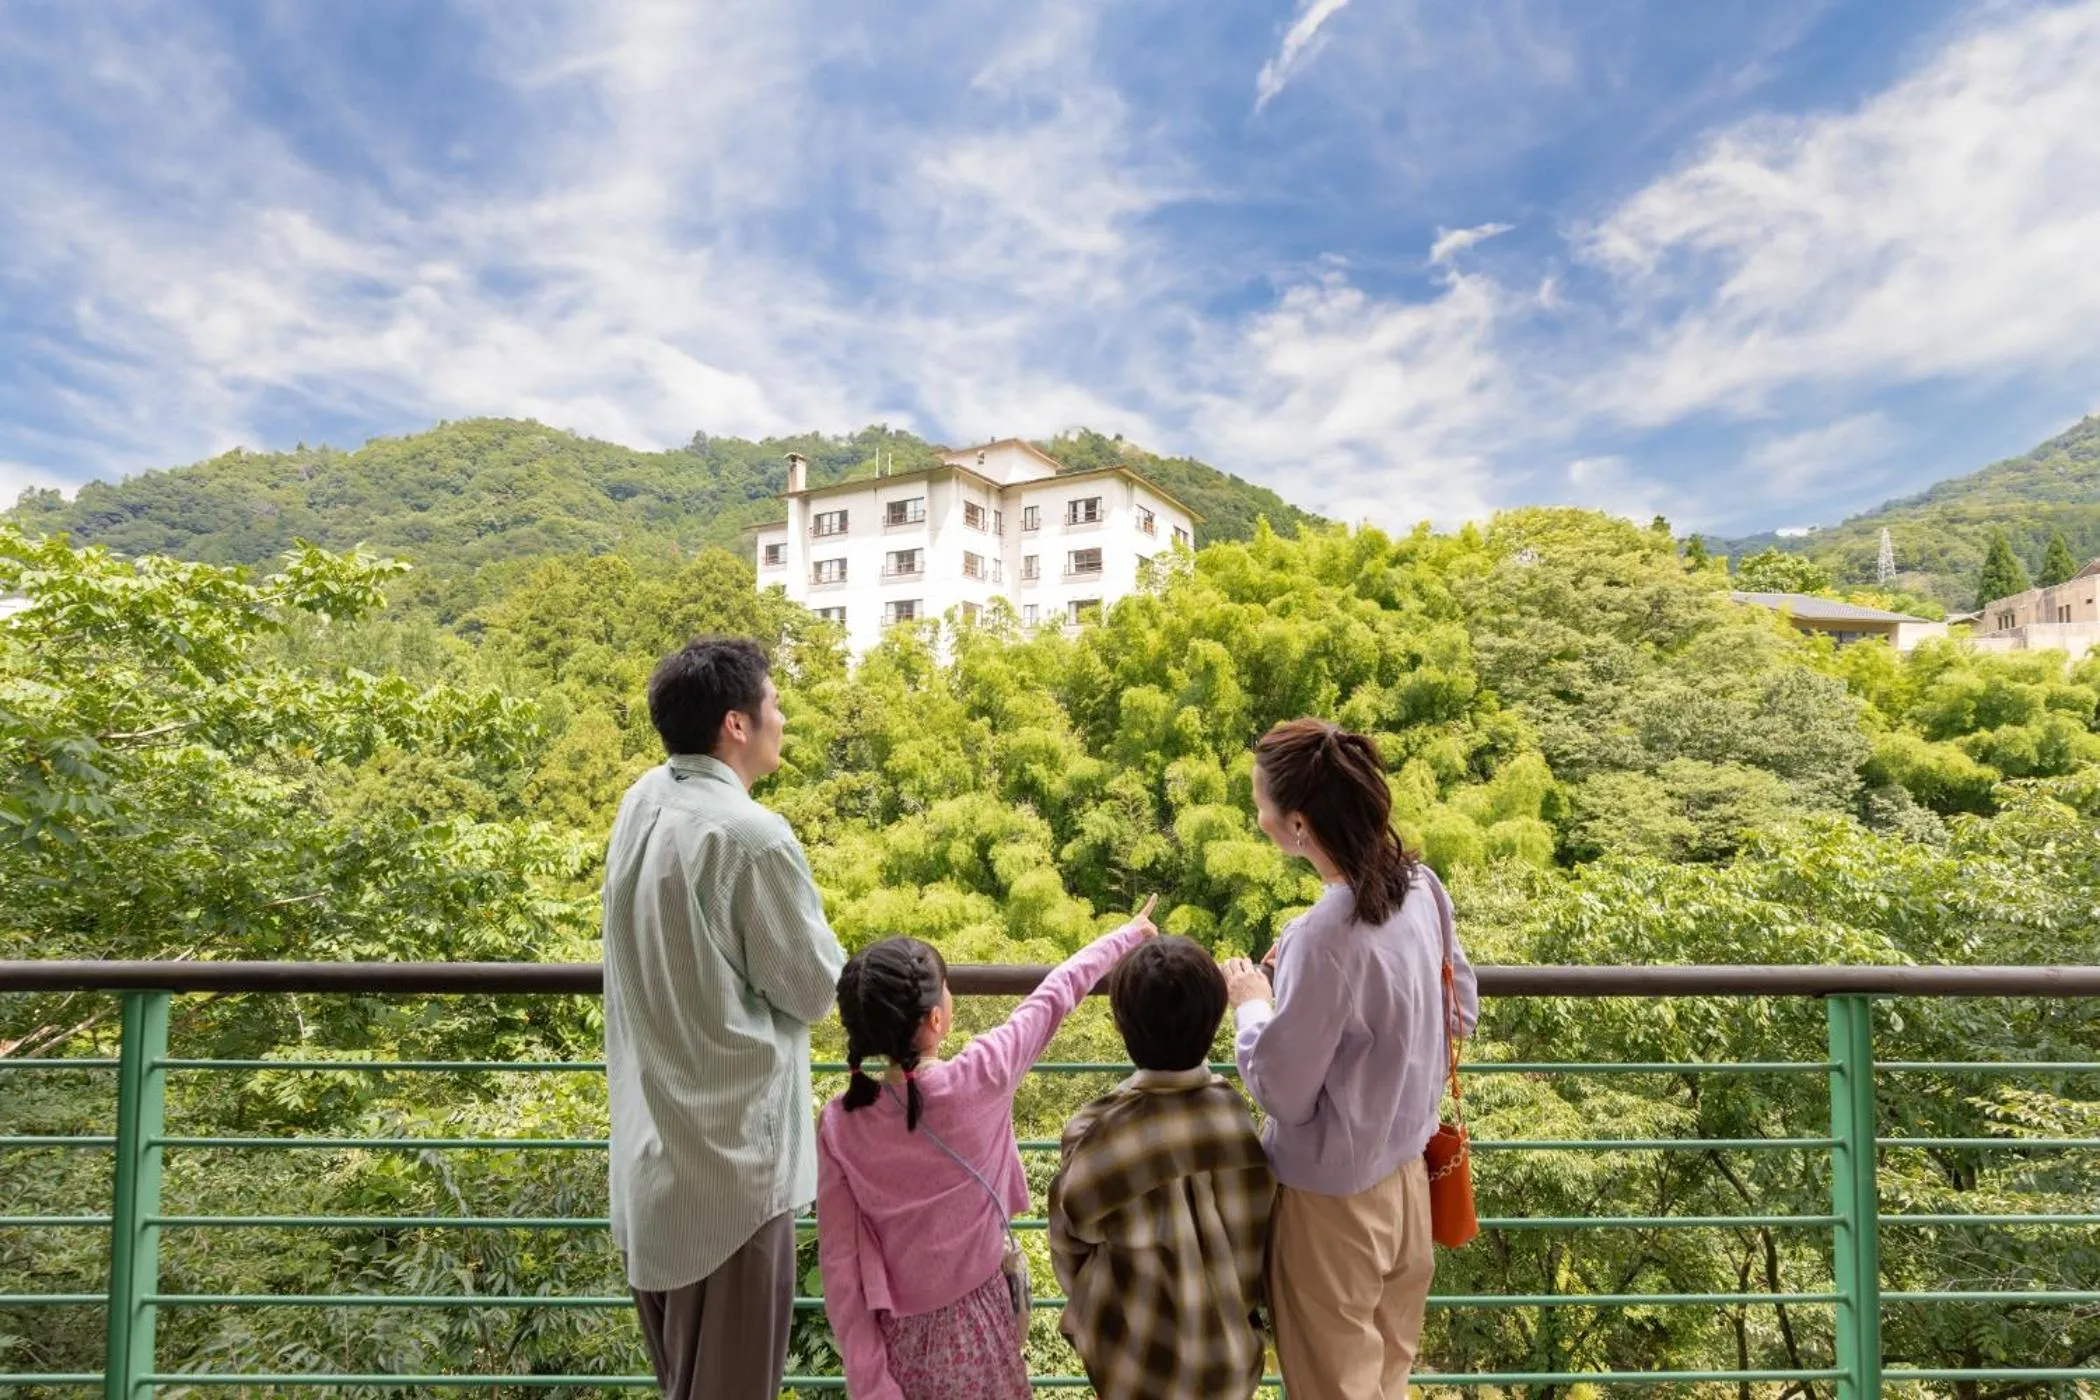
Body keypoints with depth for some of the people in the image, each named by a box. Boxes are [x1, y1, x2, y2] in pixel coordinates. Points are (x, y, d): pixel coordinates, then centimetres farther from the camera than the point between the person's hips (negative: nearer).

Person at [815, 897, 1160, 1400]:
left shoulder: (838, 1127, -15)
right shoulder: (982, 1078, -21)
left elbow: (839, 1266, -11)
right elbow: (1056, 994, -7)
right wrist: (1128, 935, 6)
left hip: (896, 1336, 2)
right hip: (972, 1328, -2)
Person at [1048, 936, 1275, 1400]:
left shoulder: (1097, 1135, -27)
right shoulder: (1242, 1116, -21)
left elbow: (1071, 1241, -8)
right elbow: (1268, 1232, -4)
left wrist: (1091, 1309, 13)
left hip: (1135, 1359, -2)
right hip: (1230, 1353, 2)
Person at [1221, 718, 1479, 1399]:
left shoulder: (1325, 938, -32)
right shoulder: (1421, 885, -8)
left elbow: (1283, 1093, -22)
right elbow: (1462, 1009, 7)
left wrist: (1253, 1004, -7)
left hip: (1334, 1198, -7)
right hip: (1403, 1172, 7)